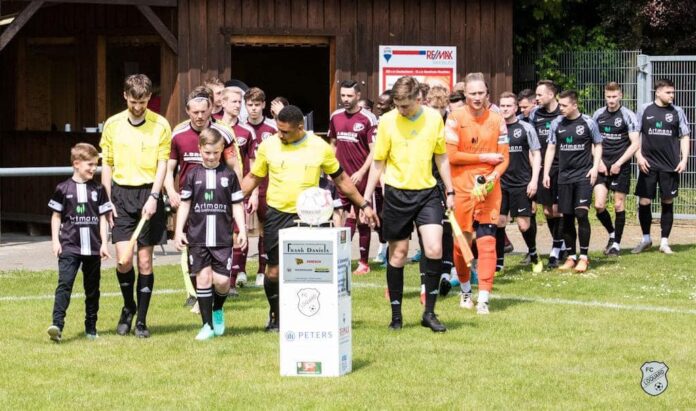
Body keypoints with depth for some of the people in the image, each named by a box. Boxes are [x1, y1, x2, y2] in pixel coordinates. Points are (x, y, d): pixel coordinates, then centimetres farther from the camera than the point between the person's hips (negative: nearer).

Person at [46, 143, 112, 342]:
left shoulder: (98, 190, 6)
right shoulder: (63, 189, 1)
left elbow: (102, 217, 9)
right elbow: (56, 216, 7)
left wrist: (104, 243, 3)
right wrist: (55, 240, 0)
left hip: (93, 247, 3)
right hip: (69, 246, -3)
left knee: (92, 289, 9)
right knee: (64, 283, -16)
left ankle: (91, 327, 19)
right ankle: (57, 324, -25)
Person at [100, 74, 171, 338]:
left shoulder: (160, 125, 1)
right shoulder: (113, 125, 6)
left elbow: (162, 165, -2)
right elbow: (107, 165, 11)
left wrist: (153, 197, -14)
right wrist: (107, 201, 4)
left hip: (148, 194, -1)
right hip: (121, 193, 1)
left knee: (145, 260, 1)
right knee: (124, 258, -9)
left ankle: (141, 320, 10)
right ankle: (128, 306, 17)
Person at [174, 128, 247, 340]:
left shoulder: (229, 175, 4)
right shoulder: (193, 175, 4)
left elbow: (237, 205, 8)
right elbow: (184, 204, 9)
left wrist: (242, 231, 2)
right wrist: (179, 231, 4)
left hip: (223, 238, 0)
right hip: (197, 237, 0)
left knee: (222, 280, -6)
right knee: (203, 277, -1)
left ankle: (218, 310, 25)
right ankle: (207, 325, 6)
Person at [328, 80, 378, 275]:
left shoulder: (368, 119, -8)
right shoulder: (335, 117, 8)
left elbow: (374, 151, -9)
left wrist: (361, 173, -18)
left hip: (361, 177, -4)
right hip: (341, 177, 4)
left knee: (362, 219, 3)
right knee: (345, 217, 1)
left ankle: (363, 262, 10)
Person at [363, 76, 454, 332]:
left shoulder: (434, 118, 0)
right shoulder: (387, 121, -5)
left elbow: (441, 157, 11)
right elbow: (378, 163, 2)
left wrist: (449, 191, 11)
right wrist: (366, 198, 0)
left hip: (427, 192, 1)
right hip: (396, 194, -1)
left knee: (434, 249, -12)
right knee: (398, 253, 5)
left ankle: (429, 312, 0)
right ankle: (396, 314, 16)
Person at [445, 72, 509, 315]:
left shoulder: (497, 120, 5)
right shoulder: (455, 119, -2)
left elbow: (504, 157, 6)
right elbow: (451, 155, -9)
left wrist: (493, 176, -13)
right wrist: (485, 158, -8)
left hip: (489, 189, 1)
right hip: (461, 188, -1)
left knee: (487, 241, -9)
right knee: (461, 240, 5)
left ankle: (483, 298, -11)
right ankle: (465, 290, 29)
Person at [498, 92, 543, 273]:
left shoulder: (526, 128, 0)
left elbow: (536, 155, 1)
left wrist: (534, 180, -7)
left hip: (521, 183, -2)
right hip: (500, 183, 2)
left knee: (524, 224, -2)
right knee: (499, 221, -3)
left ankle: (534, 256, 23)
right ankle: (498, 263, 4)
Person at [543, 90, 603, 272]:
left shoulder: (588, 123, -3)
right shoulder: (557, 124, 5)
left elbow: (598, 145, 7)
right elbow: (551, 148, 10)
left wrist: (595, 167, -5)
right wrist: (546, 173, 5)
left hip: (584, 175, -3)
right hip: (564, 176, 3)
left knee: (581, 213, -13)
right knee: (567, 217, 5)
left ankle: (584, 257, -4)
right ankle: (571, 257, 16)